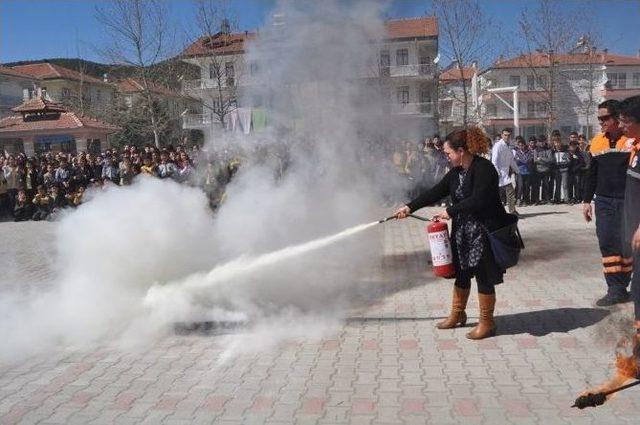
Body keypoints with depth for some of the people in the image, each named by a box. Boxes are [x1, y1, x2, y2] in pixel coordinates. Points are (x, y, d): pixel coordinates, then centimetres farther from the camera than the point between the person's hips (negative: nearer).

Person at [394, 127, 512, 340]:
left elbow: (478, 200, -26)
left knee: (484, 277, 1)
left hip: (485, 232, -8)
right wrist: (410, 207, 9)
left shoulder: (483, 168, -17)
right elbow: (436, 192, 11)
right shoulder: (456, 171, 8)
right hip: (462, 232, 8)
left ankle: (487, 322, 17)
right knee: (461, 272, 17)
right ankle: (457, 314, 34)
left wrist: (450, 211, -19)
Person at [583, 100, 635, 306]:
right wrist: (586, 200, 13)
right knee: (606, 243, -1)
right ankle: (616, 289, 3)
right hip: (603, 201, 4)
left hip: (627, 202, -4)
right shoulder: (597, 142, 8)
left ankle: (620, 287, 14)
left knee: (625, 245, 3)